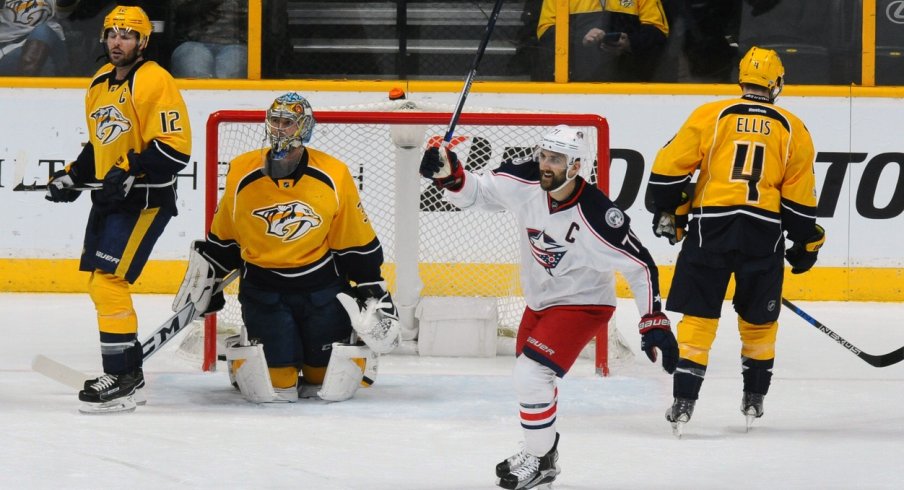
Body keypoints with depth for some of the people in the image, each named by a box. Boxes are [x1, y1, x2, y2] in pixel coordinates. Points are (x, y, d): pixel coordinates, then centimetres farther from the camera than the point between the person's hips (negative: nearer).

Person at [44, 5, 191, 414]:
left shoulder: (153, 82, -15)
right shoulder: (100, 84, 13)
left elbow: (175, 147, -21)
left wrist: (129, 174, -26)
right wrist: (72, 177, 12)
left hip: (144, 201, -10)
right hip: (108, 197, 10)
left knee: (108, 281, -16)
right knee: (100, 284, 13)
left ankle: (123, 379, -12)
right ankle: (129, 374, 23)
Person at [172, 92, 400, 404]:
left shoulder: (333, 177, -10)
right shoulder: (242, 174, -7)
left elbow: (358, 245, 0)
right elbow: (222, 239, 9)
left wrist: (374, 296, 0)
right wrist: (203, 278, 14)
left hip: (322, 285, 0)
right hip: (263, 287, 0)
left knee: (334, 385, -2)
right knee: (273, 384, -10)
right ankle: (239, 356, 24)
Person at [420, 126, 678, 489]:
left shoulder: (596, 216, -30)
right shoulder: (523, 182, -17)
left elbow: (639, 265, -22)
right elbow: (476, 193, -3)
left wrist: (654, 323, -24)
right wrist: (448, 173, -24)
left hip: (582, 303, -7)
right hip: (539, 299, 7)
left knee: (532, 374, -19)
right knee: (529, 378, 20)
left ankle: (540, 461, 1)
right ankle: (541, 447, 44)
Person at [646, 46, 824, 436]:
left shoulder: (710, 115, 4)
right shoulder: (792, 130, 7)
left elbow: (668, 168, 1)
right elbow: (799, 198, 6)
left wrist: (667, 212, 15)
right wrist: (806, 242, 18)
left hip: (711, 227, -1)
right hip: (764, 232, 1)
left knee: (698, 316, 3)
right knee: (759, 318, 17)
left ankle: (683, 403, -3)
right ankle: (753, 400, 23)